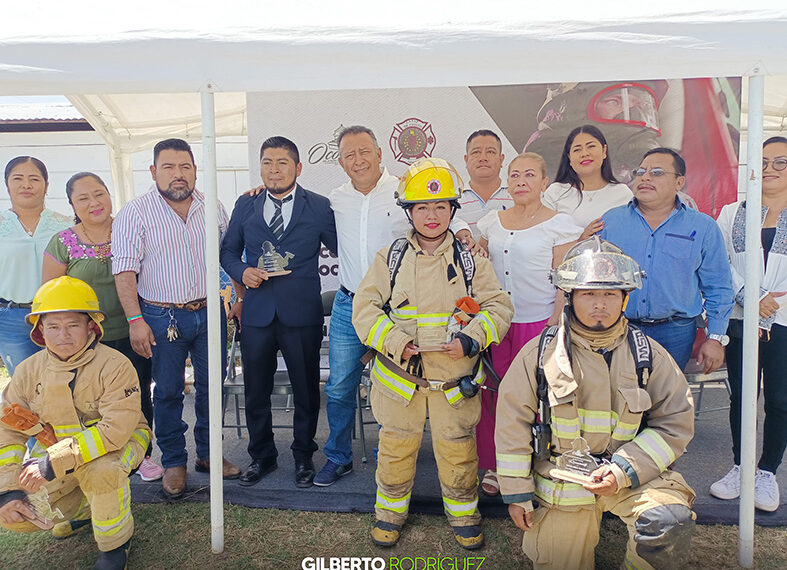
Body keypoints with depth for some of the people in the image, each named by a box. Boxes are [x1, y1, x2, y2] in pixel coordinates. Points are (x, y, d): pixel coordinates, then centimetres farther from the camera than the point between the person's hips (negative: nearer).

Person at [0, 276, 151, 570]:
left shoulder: (114, 365, -23)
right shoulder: (28, 371, -5)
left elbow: (116, 429, -31)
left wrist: (55, 461, -35)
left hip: (117, 443, -5)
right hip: (55, 451, 5)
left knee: (100, 472, -38)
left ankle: (115, 542, -9)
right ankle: (84, 506, 19)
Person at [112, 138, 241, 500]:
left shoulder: (212, 208, 5)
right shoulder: (135, 213, -5)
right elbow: (125, 270, -10)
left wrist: (243, 297, 10)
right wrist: (135, 320, -16)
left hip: (209, 312, 3)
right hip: (162, 317, -3)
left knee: (211, 385, 11)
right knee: (168, 392, 7)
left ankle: (207, 453, 28)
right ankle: (173, 462, 23)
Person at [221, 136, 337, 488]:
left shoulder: (319, 207, 1)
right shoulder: (245, 205, 9)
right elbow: (228, 250, 15)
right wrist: (242, 271, -6)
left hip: (302, 314, -2)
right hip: (257, 313, 2)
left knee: (306, 390, 9)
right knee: (255, 391, 13)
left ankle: (303, 456, 30)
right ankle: (261, 456, 33)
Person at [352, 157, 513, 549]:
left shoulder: (471, 259, 1)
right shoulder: (390, 258, 1)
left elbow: (498, 307, 0)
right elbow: (365, 308, -3)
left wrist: (470, 339, -16)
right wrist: (395, 342, -16)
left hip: (455, 379, 0)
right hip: (399, 377, 0)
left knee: (458, 448, 11)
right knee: (396, 445, 13)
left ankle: (463, 513, 36)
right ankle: (390, 510, 37)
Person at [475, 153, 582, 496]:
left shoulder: (559, 225, -2)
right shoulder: (491, 223, 10)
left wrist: (553, 329, -11)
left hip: (539, 324, -4)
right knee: (495, 395, 8)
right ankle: (497, 465, 26)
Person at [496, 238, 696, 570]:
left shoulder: (648, 355, -2)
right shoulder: (540, 354, -5)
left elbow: (675, 422, -2)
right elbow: (512, 423, -2)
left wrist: (625, 470, -15)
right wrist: (517, 493, -3)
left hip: (631, 476, 0)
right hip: (559, 483, 0)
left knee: (668, 524, -26)